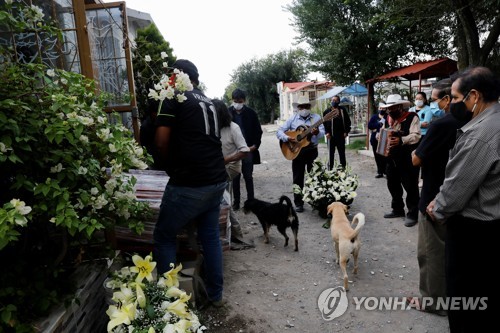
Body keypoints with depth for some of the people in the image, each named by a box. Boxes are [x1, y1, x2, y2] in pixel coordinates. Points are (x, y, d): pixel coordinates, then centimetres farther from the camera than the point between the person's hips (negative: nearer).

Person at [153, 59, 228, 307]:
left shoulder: (173, 97, -2)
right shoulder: (209, 102, 17)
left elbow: (162, 141, -7)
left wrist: (170, 165, 11)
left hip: (189, 184, -7)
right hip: (217, 180, 7)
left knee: (164, 237, 10)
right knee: (211, 237, 17)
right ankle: (215, 294, 27)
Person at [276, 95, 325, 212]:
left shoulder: (316, 117, 2)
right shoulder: (292, 119, 2)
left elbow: (322, 132, -7)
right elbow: (279, 131, 0)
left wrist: (317, 132, -30)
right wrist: (287, 138, -18)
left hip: (312, 150, 0)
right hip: (296, 151, 0)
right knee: (298, 178, 4)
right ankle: (298, 203, 13)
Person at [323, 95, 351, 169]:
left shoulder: (343, 110, 6)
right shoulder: (327, 111, 3)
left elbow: (348, 121, 6)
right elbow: (324, 122, 0)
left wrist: (346, 131, -4)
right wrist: (326, 132, -11)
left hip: (341, 136, 1)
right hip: (331, 136, -1)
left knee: (342, 152, 9)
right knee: (331, 153, 4)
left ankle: (343, 168, 18)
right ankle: (330, 168, 11)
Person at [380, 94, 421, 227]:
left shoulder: (412, 117, -9)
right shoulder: (389, 119, 14)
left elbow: (416, 136, -20)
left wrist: (401, 140, -35)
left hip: (408, 159, -7)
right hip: (392, 158, 7)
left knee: (410, 187, 0)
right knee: (393, 185, 15)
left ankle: (412, 214, 14)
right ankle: (397, 209, 32)